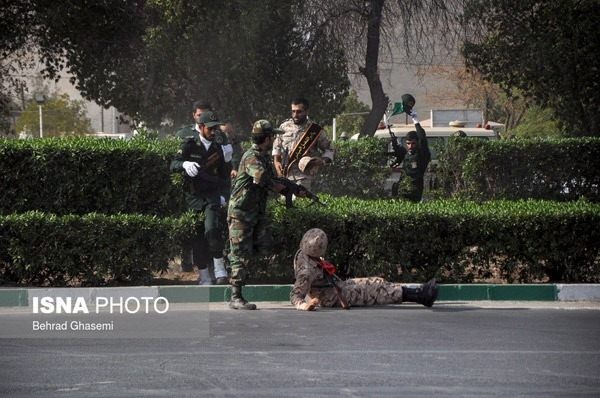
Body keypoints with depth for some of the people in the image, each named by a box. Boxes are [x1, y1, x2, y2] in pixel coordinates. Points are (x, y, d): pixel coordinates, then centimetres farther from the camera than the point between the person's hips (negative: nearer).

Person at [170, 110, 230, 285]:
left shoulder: (217, 148, 12)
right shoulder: (190, 145, 0)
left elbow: (223, 174, 24)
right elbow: (173, 164, -11)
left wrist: (222, 194, 16)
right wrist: (185, 164, -32)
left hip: (212, 195, 1)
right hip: (193, 196, -1)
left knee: (213, 229, -21)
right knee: (197, 236, 0)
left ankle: (220, 270, -14)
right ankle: (204, 276, 8)